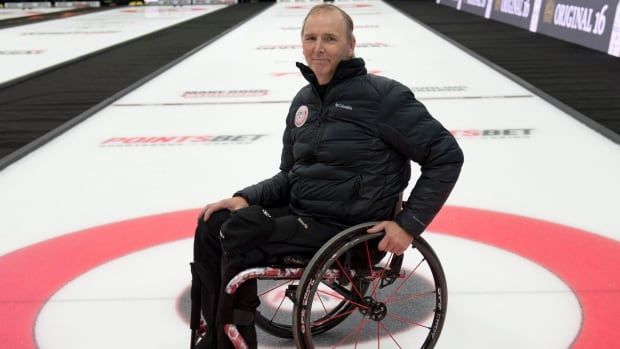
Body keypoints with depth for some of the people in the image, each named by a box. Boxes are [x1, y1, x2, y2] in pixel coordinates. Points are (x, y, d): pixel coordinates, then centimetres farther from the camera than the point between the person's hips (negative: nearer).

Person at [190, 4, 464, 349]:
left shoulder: (381, 95, -13)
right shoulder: (304, 100, 10)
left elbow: (447, 156, -12)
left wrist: (409, 224, -16)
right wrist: (246, 198, -1)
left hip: (348, 231, -7)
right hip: (302, 215, 8)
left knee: (239, 234, -21)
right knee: (212, 225, -5)